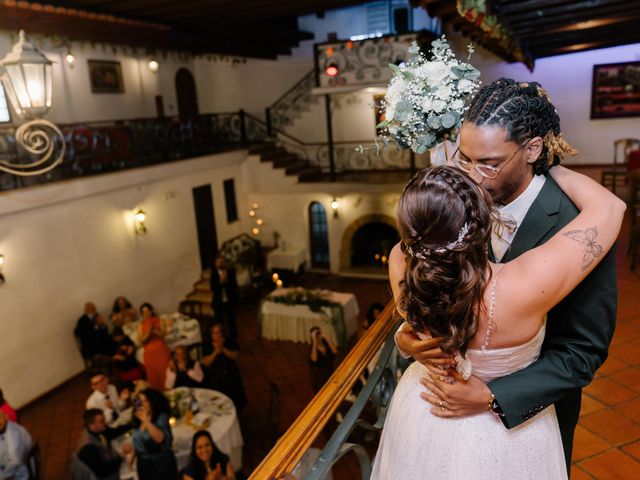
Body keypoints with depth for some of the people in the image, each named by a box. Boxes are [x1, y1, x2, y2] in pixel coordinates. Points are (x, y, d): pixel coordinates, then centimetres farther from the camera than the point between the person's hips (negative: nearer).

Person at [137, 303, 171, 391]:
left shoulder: (159, 321, 8)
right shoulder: (141, 325, 9)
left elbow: (162, 334, -5)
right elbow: (141, 339, -3)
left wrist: (154, 330, -20)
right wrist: (148, 332, -17)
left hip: (161, 351, -1)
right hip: (149, 353, 1)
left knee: (163, 373, -6)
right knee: (152, 375, -3)